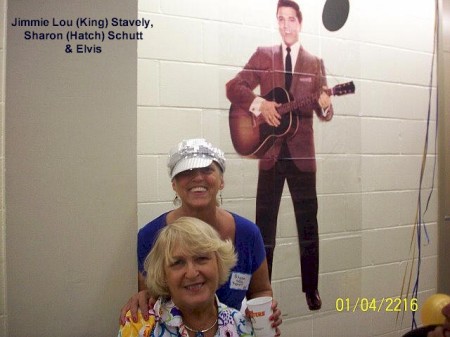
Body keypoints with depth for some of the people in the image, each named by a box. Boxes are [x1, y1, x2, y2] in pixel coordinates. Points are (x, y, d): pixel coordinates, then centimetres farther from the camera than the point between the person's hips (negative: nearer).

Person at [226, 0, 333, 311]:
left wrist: (325, 106, -19)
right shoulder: (263, 55, 6)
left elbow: (323, 112, 4)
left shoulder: (315, 63, 7)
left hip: (302, 152, 0)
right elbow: (233, 87, -1)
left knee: (308, 222, 7)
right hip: (270, 150, 0)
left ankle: (311, 289, 21)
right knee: (264, 222, 6)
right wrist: (259, 104, -17)